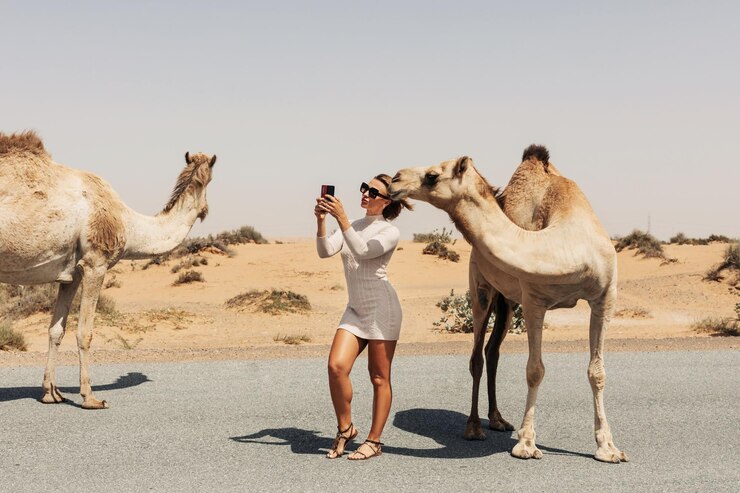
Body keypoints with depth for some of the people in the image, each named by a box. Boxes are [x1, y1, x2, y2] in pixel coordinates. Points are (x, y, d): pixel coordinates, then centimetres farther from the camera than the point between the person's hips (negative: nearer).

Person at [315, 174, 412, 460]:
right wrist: (321, 220, -16)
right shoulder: (351, 227, 14)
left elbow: (363, 251, -22)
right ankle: (344, 429, 6)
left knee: (379, 377, 2)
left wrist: (341, 217, -26)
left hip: (381, 308, -5)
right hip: (355, 310, 5)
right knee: (336, 366, -13)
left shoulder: (389, 232, -4)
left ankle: (374, 441, 12)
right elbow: (325, 251, -2)